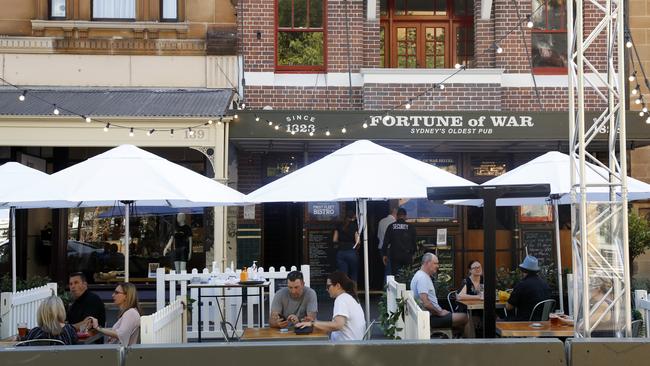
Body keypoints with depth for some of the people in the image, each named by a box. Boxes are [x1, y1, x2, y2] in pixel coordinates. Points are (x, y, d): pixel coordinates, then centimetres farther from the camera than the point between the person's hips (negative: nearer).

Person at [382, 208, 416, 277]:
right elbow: (414, 242, 5)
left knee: (395, 275, 3)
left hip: (395, 255, 1)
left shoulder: (391, 226, 1)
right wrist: (412, 254, 16)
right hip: (407, 255, 0)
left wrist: (385, 255, 9)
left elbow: (386, 241, 3)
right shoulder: (410, 227, 0)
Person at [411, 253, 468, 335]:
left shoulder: (424, 276, 16)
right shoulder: (422, 278, -18)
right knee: (464, 317, -15)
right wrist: (440, 312, -14)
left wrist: (440, 311, 10)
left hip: (433, 314, 11)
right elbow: (426, 303, -26)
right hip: (430, 318, -11)